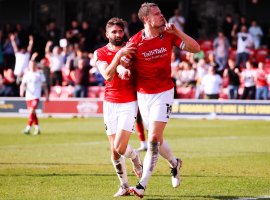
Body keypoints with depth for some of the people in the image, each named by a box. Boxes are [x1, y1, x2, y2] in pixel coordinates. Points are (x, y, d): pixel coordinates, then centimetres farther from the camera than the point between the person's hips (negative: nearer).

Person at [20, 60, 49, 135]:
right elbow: (23, 84, 4)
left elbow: (44, 85, 8)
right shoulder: (26, 74, 11)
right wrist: (22, 91, -17)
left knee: (31, 111, -19)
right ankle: (37, 129, 22)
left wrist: (47, 95, 7)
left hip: (36, 97, -4)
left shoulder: (40, 74, 3)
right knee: (33, 114, 9)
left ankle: (28, 129, -24)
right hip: (28, 97, 4)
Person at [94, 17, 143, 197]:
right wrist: (119, 55, -24)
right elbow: (108, 76, -16)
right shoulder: (100, 53, 1)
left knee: (119, 148, -14)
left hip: (129, 103, -1)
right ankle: (124, 186, 18)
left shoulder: (131, 50, 2)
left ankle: (135, 156, 20)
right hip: (110, 103, 1)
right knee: (114, 152, 2)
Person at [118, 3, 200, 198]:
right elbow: (121, 63, -3)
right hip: (143, 94, 2)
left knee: (154, 139, -14)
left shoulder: (169, 35, -4)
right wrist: (122, 69, -28)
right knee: (156, 140, 10)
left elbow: (195, 48, -6)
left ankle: (142, 185, -14)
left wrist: (176, 31, -18)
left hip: (164, 93, -2)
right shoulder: (135, 41, -7)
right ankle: (174, 163, 42)